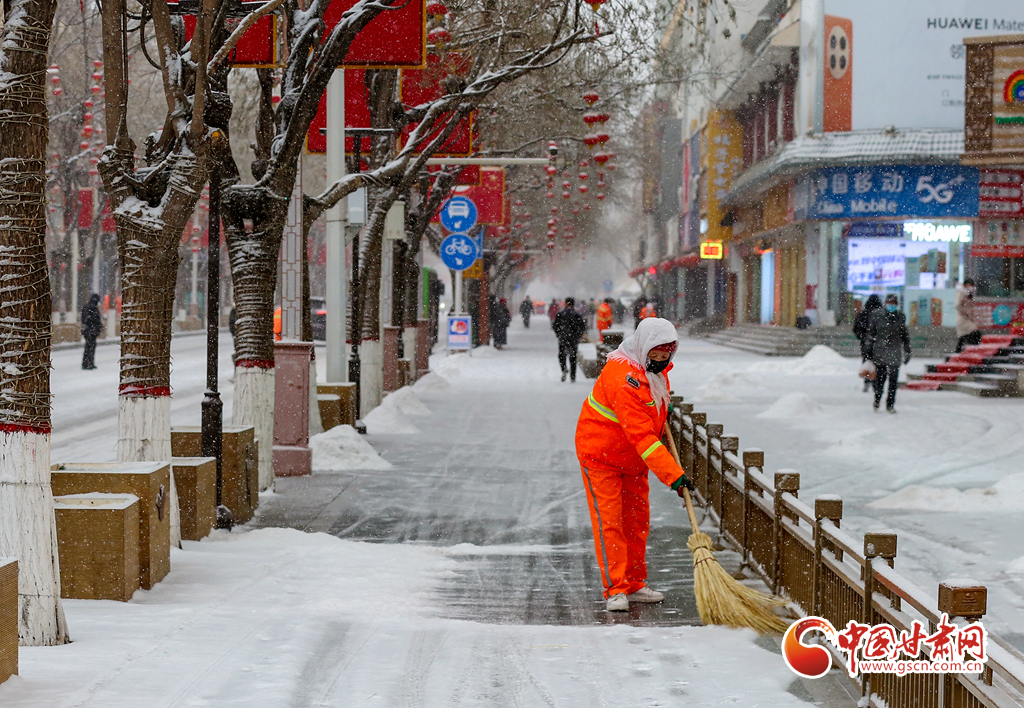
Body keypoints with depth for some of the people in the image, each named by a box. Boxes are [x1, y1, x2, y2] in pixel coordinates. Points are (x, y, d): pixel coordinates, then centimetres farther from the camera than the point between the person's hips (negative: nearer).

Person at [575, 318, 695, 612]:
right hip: (600, 452, -9)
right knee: (609, 521, -9)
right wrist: (673, 475, -40)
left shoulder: (657, 369, -3)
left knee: (637, 520, 11)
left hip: (633, 457, 9)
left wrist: (664, 410, 9)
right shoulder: (623, 377, -33)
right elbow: (641, 435, -38)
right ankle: (615, 590, -6)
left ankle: (634, 584, 20)